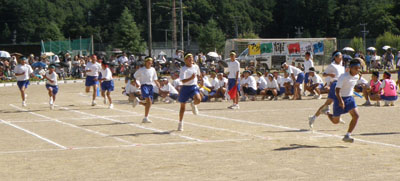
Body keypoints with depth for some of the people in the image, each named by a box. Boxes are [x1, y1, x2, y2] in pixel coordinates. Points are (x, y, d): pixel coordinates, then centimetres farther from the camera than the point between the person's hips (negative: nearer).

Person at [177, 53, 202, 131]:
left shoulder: (196, 67, 4)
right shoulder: (183, 69, -11)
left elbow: (198, 76, 23)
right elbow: (183, 81, -22)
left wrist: (199, 77, 1)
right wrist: (191, 78, -34)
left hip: (194, 87, 2)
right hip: (185, 88, -2)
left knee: (198, 99, -29)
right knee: (183, 107, 7)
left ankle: (193, 104, 9)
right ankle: (180, 123, 25)